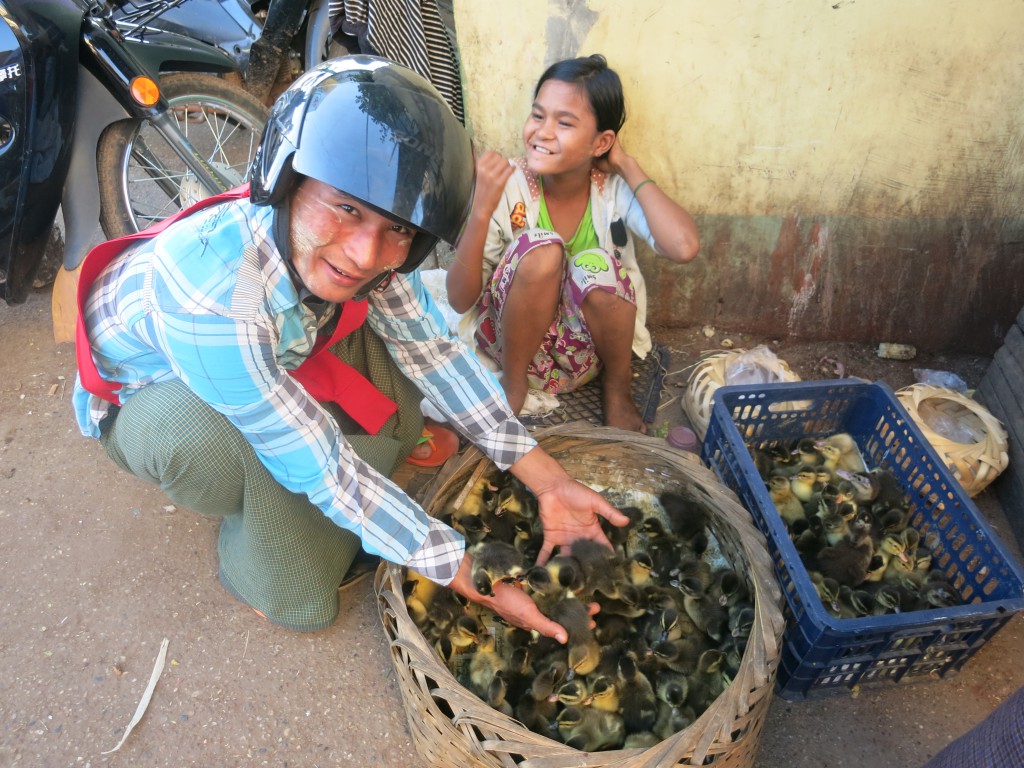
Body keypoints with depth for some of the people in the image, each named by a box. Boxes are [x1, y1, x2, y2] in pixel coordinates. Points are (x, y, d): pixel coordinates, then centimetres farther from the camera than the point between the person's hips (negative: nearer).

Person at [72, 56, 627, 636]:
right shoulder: (210, 288, -42)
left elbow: (435, 349, -14)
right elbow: (323, 470, -36)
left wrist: (547, 480, -19)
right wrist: (474, 579, -30)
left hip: (265, 363, 6)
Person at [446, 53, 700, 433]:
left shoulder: (615, 187, -13)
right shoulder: (506, 185, -16)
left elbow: (684, 246, -34)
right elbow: (460, 299, -18)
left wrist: (629, 167, -20)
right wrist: (481, 210, -32)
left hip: (588, 351, 1)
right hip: (514, 339, -1)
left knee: (599, 267, -31)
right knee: (541, 250, -30)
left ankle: (617, 390, -1)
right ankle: (513, 384, -5)